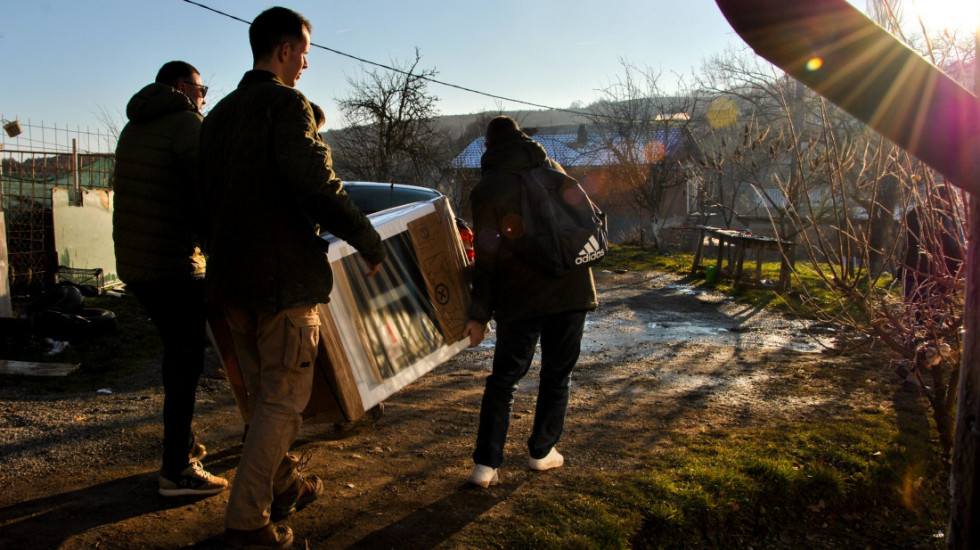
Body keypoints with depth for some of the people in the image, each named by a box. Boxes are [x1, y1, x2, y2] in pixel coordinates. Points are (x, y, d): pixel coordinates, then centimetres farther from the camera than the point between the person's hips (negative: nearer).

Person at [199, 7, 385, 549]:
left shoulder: (218, 114, 16)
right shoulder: (286, 103, -10)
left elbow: (207, 197, 19)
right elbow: (317, 187, -22)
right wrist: (370, 241, -12)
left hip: (231, 279, 9)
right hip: (283, 275, -8)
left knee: (263, 392, 19)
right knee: (283, 399, 1)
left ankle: (281, 487, 33)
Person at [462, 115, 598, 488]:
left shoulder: (486, 189, -4)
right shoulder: (552, 171, 7)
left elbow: (486, 258, -6)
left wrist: (479, 314, -2)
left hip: (520, 299, -2)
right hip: (570, 290, 3)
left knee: (503, 379, 7)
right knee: (557, 375, 15)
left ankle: (486, 464, 2)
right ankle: (543, 451, 24)